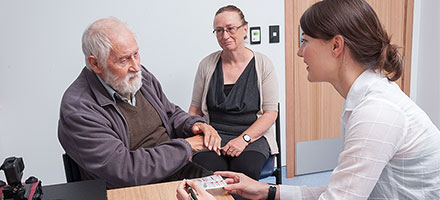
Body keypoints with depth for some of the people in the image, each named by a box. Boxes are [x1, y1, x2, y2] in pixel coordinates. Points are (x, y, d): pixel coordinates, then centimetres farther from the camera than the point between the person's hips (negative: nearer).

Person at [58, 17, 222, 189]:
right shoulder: (77, 109, -18)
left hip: (178, 169, 7)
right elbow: (123, 171, -24)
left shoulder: (142, 76, 5)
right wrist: (185, 146, -17)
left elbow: (171, 113, 19)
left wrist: (196, 125, -4)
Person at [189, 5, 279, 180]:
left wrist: (244, 139, -15)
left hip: (253, 135, 0)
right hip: (214, 134, 1)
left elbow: (271, 112, -1)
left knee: (245, 168, -32)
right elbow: (195, 109, 11)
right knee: (206, 169, -30)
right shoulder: (207, 65, 7)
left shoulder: (262, 64, 2)